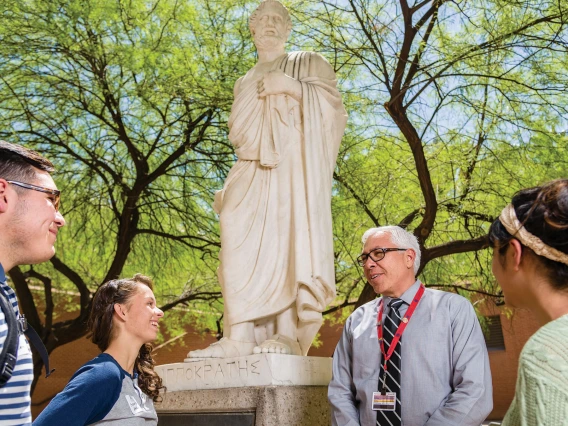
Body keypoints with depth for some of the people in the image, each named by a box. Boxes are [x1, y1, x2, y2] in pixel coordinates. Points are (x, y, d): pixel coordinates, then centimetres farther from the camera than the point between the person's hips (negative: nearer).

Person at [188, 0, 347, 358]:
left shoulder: (308, 63, 19)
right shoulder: (246, 82, 33)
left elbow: (333, 102, 3)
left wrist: (290, 87, -10)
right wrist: (230, 184, 15)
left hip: (293, 166, -4)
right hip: (254, 171, 4)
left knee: (289, 243, -21)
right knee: (243, 248, -15)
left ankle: (288, 335, -25)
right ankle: (239, 337, -22)